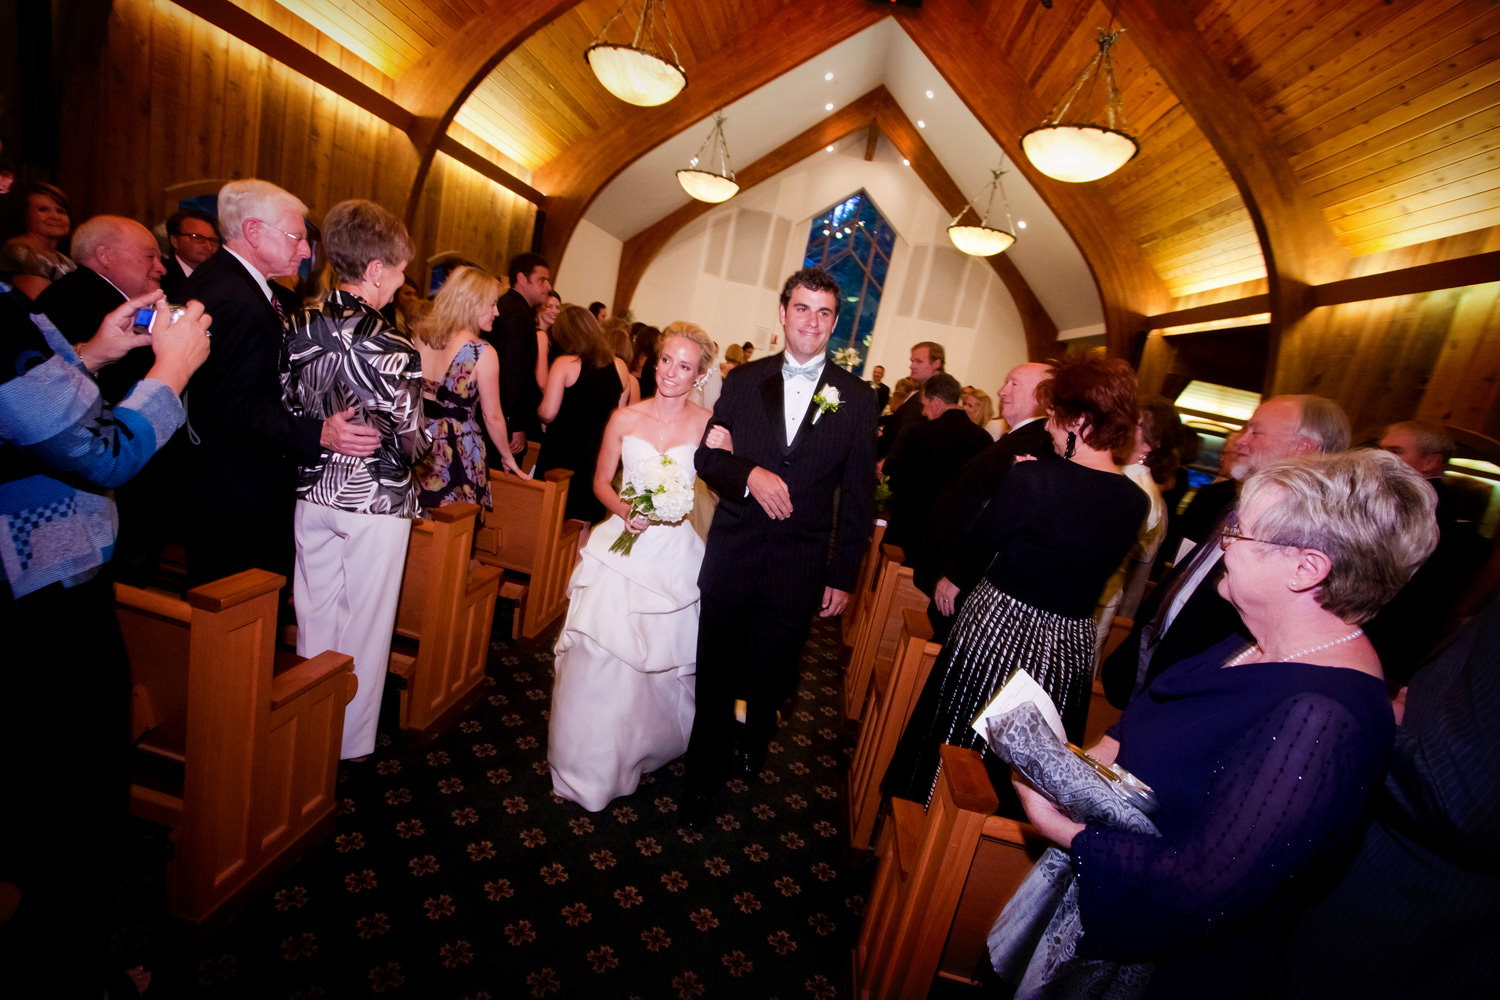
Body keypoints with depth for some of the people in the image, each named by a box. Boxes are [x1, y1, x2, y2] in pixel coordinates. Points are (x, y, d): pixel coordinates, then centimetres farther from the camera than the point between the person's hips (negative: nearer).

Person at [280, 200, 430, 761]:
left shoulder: (298, 329, -2)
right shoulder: (392, 348, -20)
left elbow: (288, 409, 4)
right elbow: (411, 441, -16)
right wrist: (431, 438, 5)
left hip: (313, 491, 6)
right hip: (375, 501, -5)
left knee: (314, 613, 19)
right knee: (364, 623, 10)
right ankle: (352, 742, 26)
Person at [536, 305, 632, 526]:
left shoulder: (564, 364, -11)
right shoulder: (620, 367, 3)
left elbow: (547, 414, -12)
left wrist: (538, 409, 8)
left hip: (561, 453, -4)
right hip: (595, 456, 4)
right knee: (581, 527, 13)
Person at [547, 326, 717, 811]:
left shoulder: (706, 424, -3)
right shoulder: (625, 418, 0)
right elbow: (601, 481, 6)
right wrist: (623, 510, -9)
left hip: (674, 553, 0)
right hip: (624, 547, 1)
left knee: (665, 656, 11)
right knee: (599, 656, 1)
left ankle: (650, 743, 43)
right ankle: (592, 761, 25)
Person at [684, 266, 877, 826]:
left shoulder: (856, 398, -1)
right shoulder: (743, 381, 3)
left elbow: (858, 495, 0)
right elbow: (705, 455, 3)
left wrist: (842, 576, -1)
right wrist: (750, 474, -18)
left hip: (799, 568, 0)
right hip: (731, 557, 1)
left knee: (771, 676, 16)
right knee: (715, 675, 12)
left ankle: (755, 741, 50)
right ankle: (702, 778, 36)